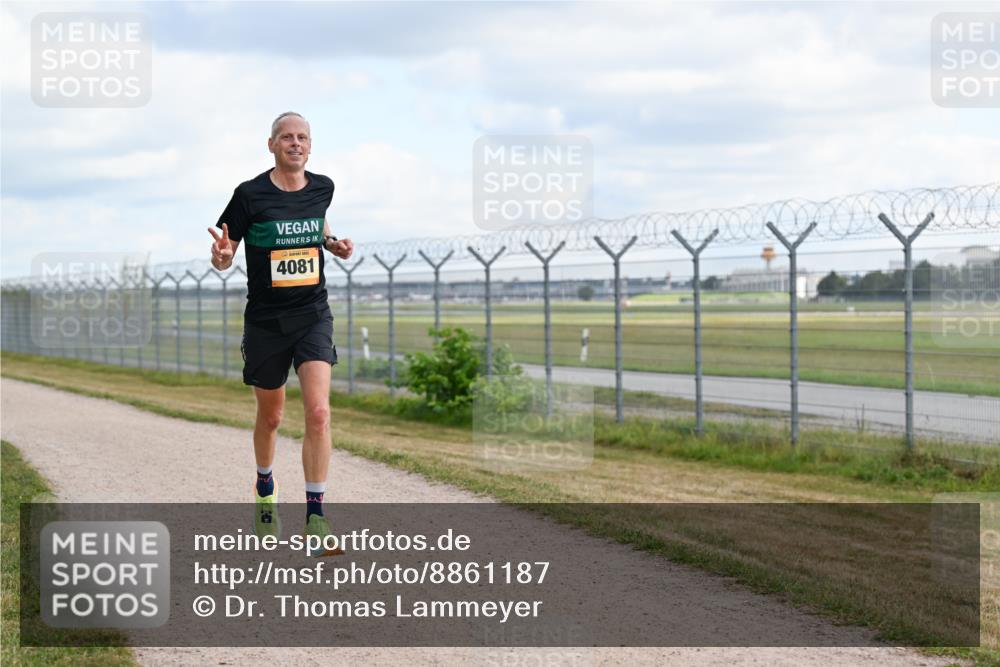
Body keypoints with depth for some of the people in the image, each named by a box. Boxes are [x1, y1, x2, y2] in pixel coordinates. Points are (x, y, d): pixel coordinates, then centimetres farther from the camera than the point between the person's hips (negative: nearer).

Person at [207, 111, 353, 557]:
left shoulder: (322, 188, 3)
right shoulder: (250, 194, -9)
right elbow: (222, 260, -3)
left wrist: (333, 244, 6)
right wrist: (221, 254, -27)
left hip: (313, 315, 1)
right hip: (265, 321, -1)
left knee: (319, 412, -16)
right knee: (270, 417, 13)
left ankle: (315, 519, -14)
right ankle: (265, 489, 43)